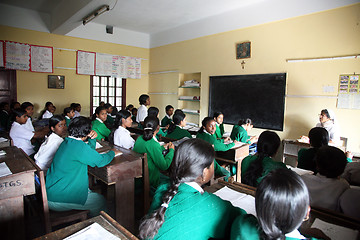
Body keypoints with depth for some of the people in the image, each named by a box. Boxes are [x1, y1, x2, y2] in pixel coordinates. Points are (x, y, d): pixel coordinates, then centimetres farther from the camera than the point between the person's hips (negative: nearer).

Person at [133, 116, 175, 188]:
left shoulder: (139, 139, -3)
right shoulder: (154, 144, -28)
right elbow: (164, 166, -19)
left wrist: (163, 147, 17)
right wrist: (171, 150, -7)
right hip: (150, 181, -8)